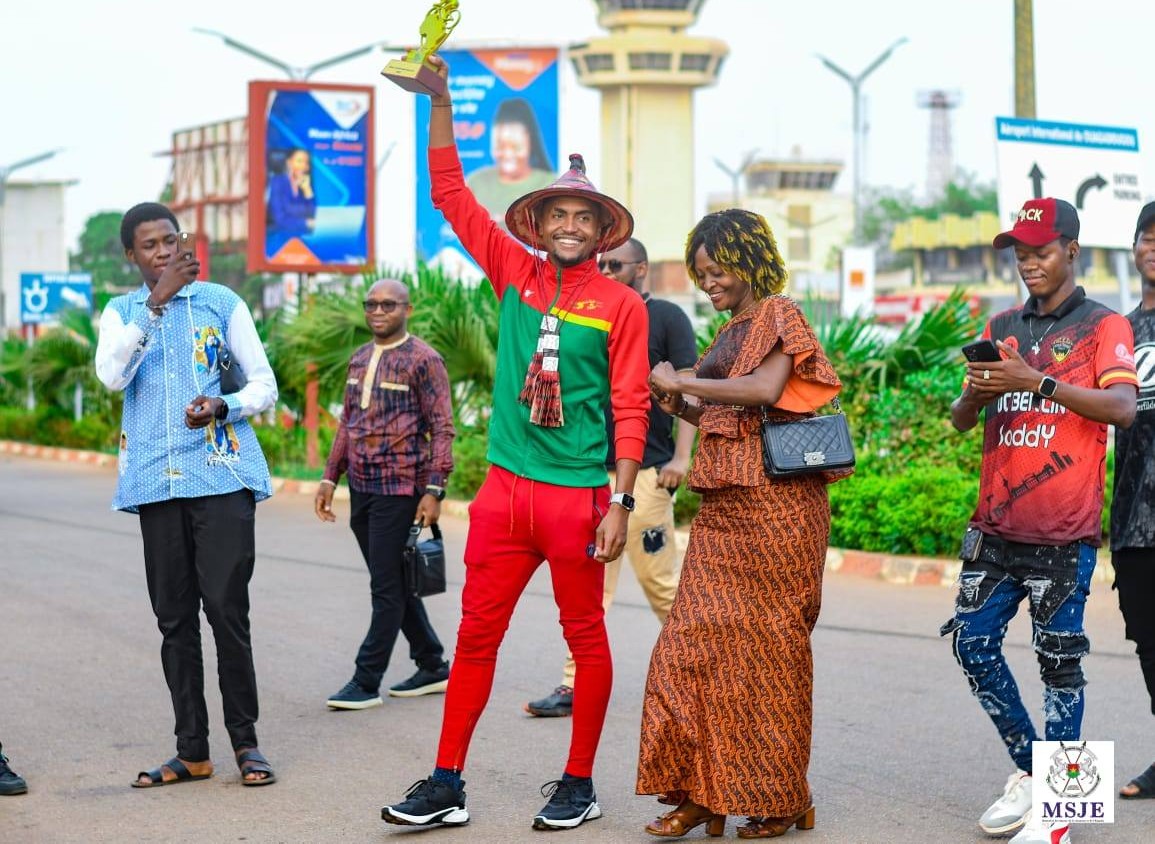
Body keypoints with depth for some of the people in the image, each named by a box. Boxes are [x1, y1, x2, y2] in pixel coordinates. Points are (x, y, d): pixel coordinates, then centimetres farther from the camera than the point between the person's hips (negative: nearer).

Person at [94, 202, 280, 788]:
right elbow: (112, 375, -10)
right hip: (156, 481, 2)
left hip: (222, 475, -2)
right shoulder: (121, 312, 11)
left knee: (226, 608, -8)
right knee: (174, 618, 4)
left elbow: (265, 384, 6)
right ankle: (191, 750, 11)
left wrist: (223, 407, -14)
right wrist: (155, 303, -18)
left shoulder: (221, 302, 6)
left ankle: (245, 740, 4)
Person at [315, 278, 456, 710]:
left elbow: (442, 429, -10)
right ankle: (433, 667, 24)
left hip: (399, 488, -8)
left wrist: (434, 489, -16)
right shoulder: (359, 359, 14)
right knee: (393, 583, 13)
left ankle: (366, 682, -1)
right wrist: (330, 476, 14)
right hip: (362, 488, 8)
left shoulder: (423, 360, -7)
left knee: (388, 586, -4)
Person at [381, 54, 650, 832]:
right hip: (506, 489, 3)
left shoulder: (621, 305, -2)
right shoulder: (516, 274, 8)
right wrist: (441, 101, -2)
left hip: (578, 497, -3)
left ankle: (579, 784, 17)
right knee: (476, 633, 5)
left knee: (586, 638, 6)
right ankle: (447, 784, 11)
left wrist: (621, 501, -10)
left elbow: (630, 408, -4)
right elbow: (451, 194, 5)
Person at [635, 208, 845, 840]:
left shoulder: (778, 316, -4)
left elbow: (765, 390, -22)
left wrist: (683, 381, -14)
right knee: (698, 642, 1)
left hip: (772, 504, -8)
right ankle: (702, 790, 4)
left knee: (764, 646, -2)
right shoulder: (731, 331, 19)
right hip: (725, 505, 8)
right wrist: (673, 402, 4)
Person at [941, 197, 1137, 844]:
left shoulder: (1103, 325, 0)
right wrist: (974, 396, -10)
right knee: (974, 643, 5)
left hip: (1063, 533, -6)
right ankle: (1028, 772, 22)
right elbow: (961, 421, 14)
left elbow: (1122, 406, -16)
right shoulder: (1002, 328, 15)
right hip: (997, 526, 6)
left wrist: (1036, 382, -25)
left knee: (1060, 659, -3)